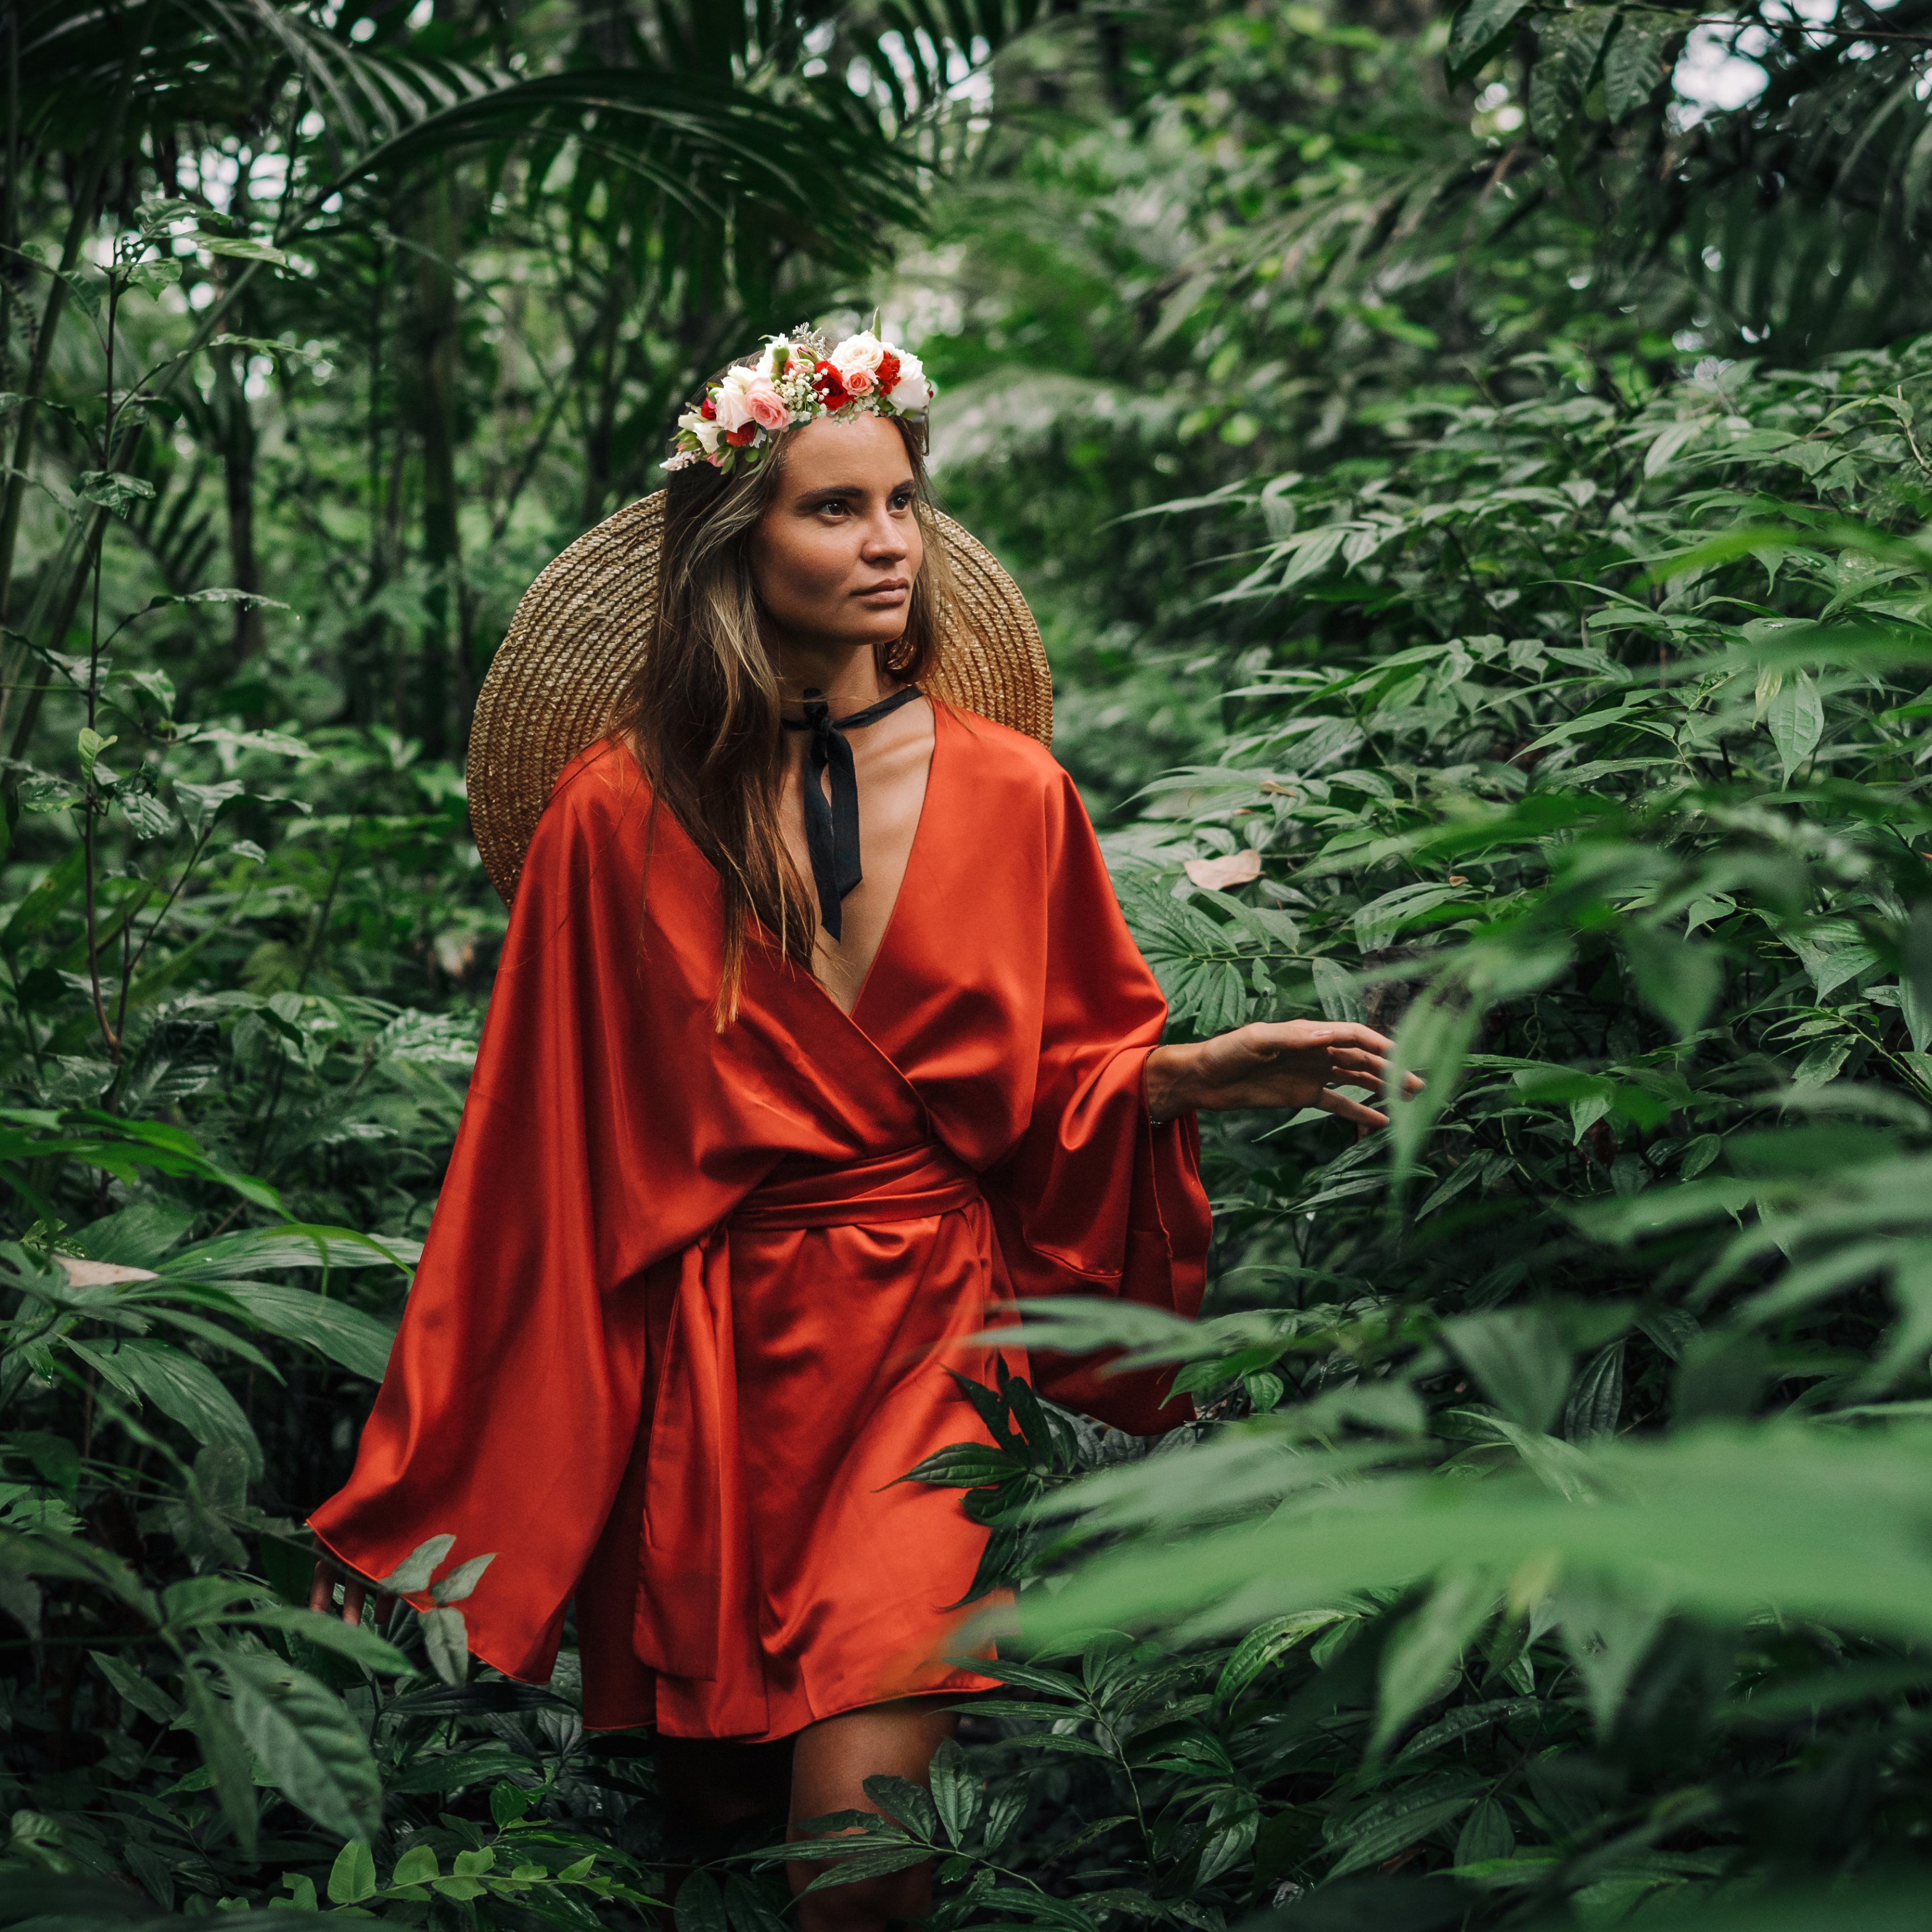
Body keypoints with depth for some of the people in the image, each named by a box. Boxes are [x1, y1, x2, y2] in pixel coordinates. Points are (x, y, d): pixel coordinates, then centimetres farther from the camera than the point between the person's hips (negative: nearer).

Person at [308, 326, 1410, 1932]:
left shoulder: (1011, 791, -1)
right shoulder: (618, 816, -5)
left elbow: (1068, 1076, 9)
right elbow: (535, 1163, -1)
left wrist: (1201, 1073, -13)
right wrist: (408, 1495, 0)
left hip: (933, 1328, 0)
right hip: (712, 1353, 1)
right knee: (711, 1800, 12)